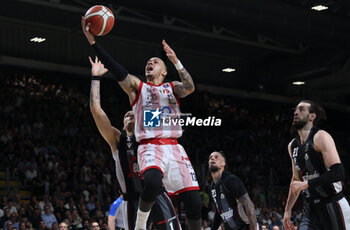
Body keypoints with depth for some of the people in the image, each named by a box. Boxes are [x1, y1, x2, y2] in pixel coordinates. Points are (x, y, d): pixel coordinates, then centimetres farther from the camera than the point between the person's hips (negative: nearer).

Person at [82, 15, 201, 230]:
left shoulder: (172, 88, 17)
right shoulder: (136, 87, 14)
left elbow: (190, 87, -5)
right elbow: (114, 68, 0)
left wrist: (176, 61, -17)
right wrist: (92, 40, -11)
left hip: (174, 148, 2)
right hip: (150, 147, -2)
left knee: (194, 200, -6)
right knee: (153, 182, -34)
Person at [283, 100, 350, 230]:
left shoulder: (321, 137, -11)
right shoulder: (292, 146, 13)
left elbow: (338, 173, -22)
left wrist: (306, 184, -21)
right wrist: (287, 210, 19)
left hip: (332, 205, -6)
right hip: (310, 208, 6)